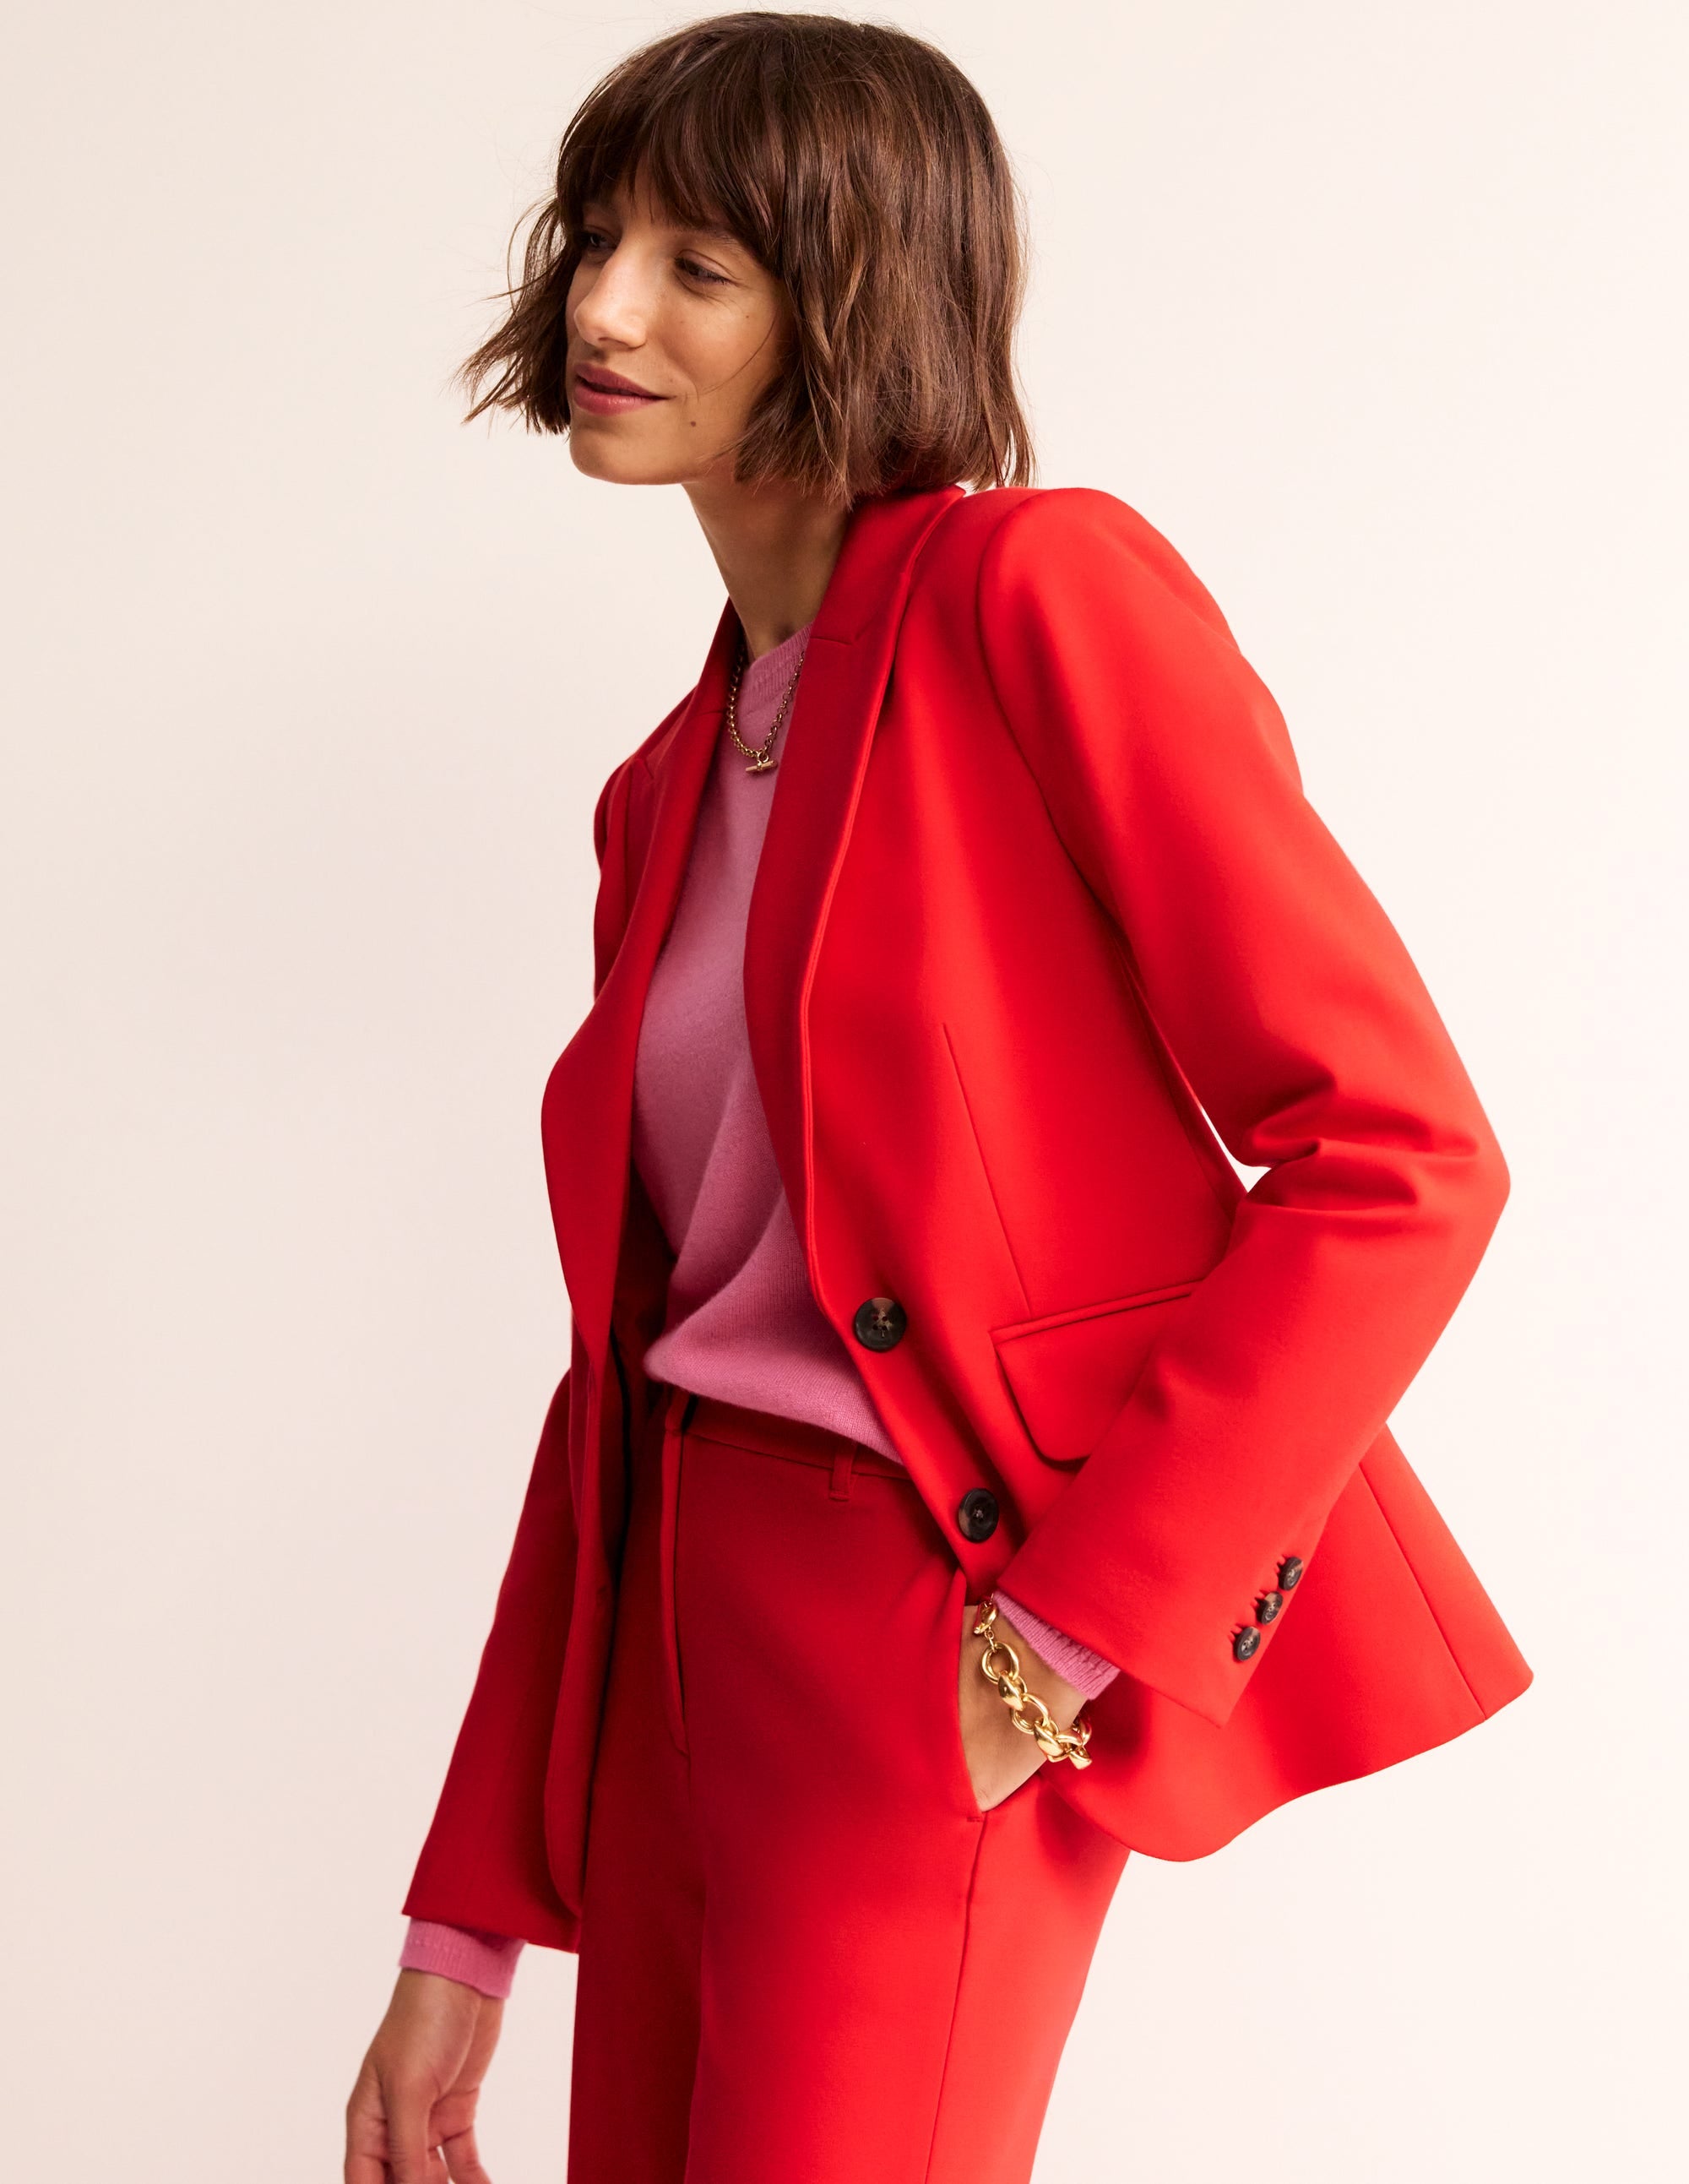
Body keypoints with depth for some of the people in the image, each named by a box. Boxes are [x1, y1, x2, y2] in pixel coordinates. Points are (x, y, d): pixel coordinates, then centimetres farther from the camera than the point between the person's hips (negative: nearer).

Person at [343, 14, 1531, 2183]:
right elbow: (628, 1346, 12)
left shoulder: (1044, 589, -10)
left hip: (946, 1673, -7)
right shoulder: (669, 788, 12)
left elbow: (1402, 1157, -14)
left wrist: (1084, 1618, -16)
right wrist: (463, 1933, 10)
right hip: (684, 1621, 7)